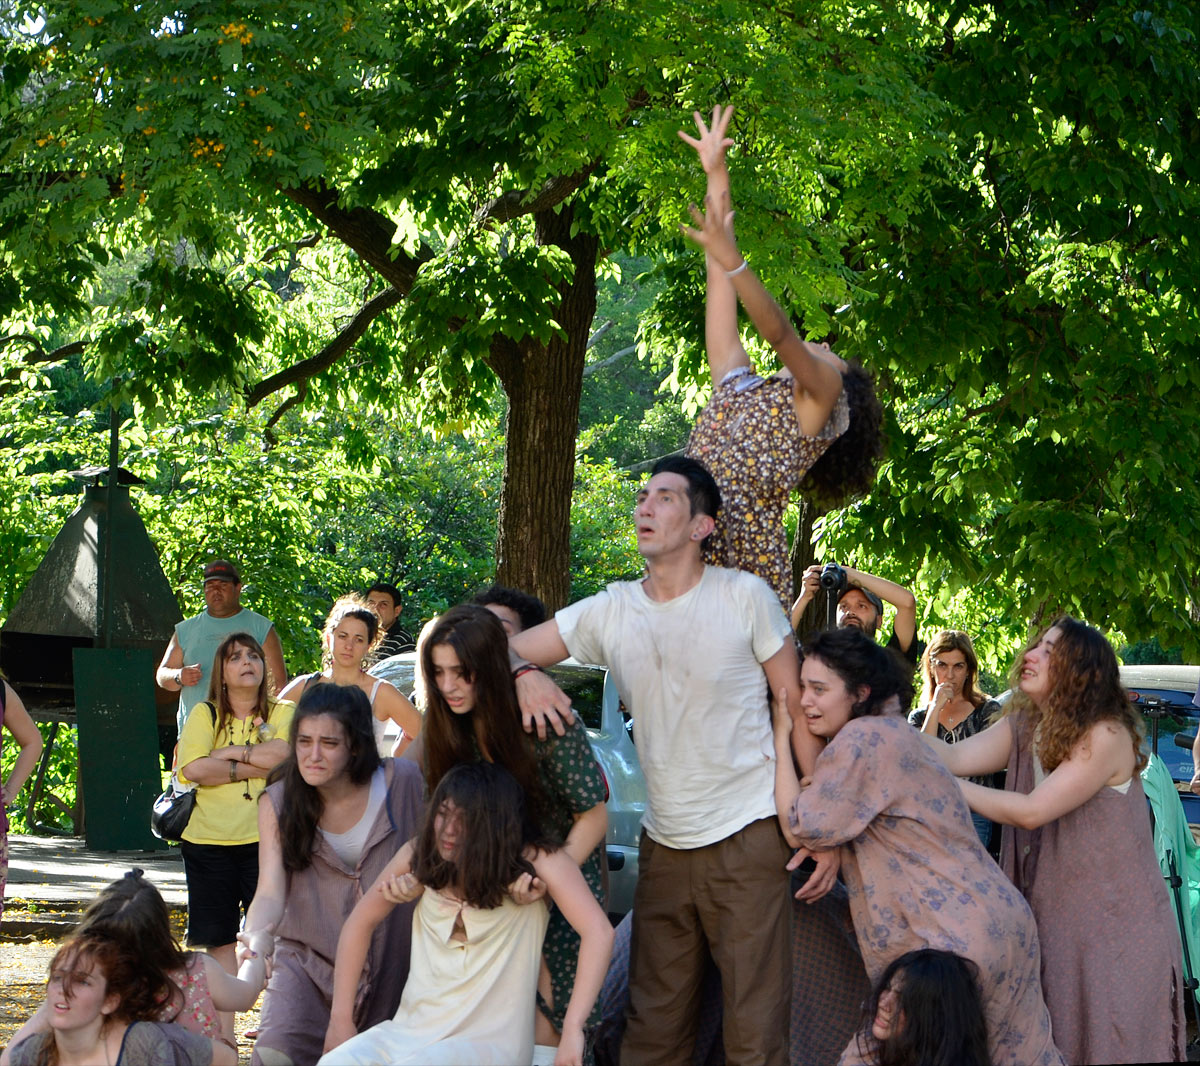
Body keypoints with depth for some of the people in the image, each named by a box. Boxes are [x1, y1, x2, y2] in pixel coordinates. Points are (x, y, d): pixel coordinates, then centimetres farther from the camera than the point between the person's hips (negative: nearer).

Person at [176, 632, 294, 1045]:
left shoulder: (282, 713, 5)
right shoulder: (204, 715, 5)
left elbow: (284, 755, -15)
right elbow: (193, 768, -11)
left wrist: (229, 752, -10)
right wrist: (255, 766, -9)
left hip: (265, 840, -1)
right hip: (209, 840, 1)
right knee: (219, 938, 6)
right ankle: (222, 1033, 13)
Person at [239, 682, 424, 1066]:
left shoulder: (402, 782, -8)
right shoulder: (278, 802, -5)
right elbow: (271, 891, -15)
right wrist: (254, 936, -34)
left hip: (389, 961, 1)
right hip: (306, 961, -1)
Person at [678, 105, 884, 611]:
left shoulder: (826, 395, 12)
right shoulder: (736, 385, 28)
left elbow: (779, 332, -7)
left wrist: (731, 262, -23)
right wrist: (717, 177, 30)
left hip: (745, 553, -5)